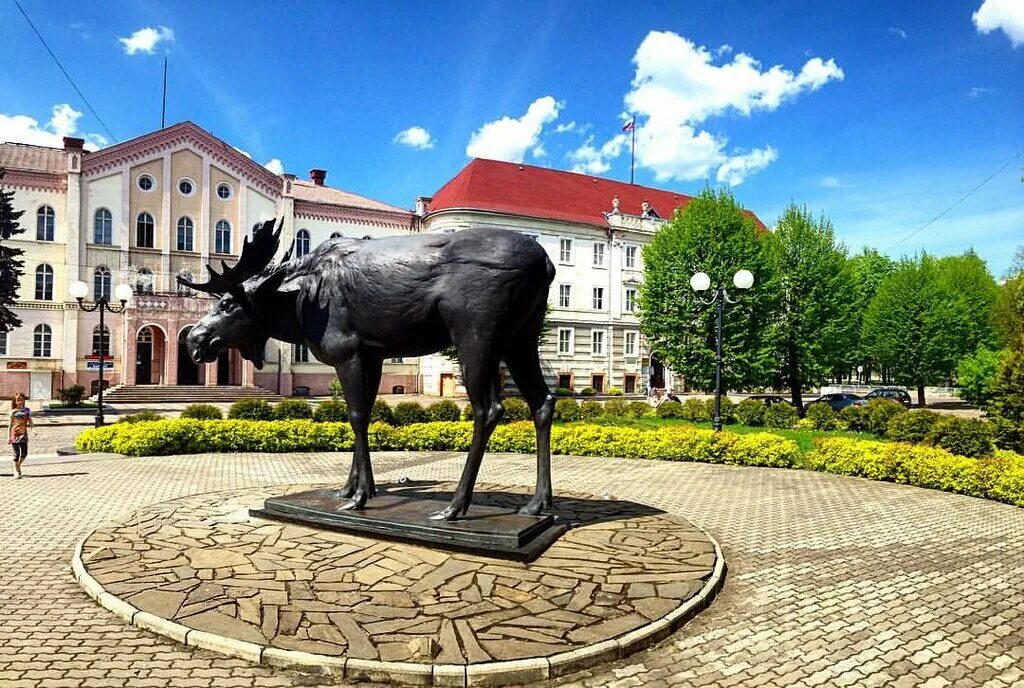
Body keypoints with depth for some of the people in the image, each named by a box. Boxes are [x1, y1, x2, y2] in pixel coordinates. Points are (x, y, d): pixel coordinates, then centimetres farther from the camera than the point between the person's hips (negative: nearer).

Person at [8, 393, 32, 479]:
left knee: (24, 453, 3)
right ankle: (16, 471, 16)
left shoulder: (27, 410, 4)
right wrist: (8, 437, -5)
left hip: (24, 435, 2)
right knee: (16, 454, 2)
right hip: (15, 435, -2)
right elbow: (9, 425, -1)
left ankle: (18, 465, 29)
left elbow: (30, 422, 10)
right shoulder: (13, 412, -2)